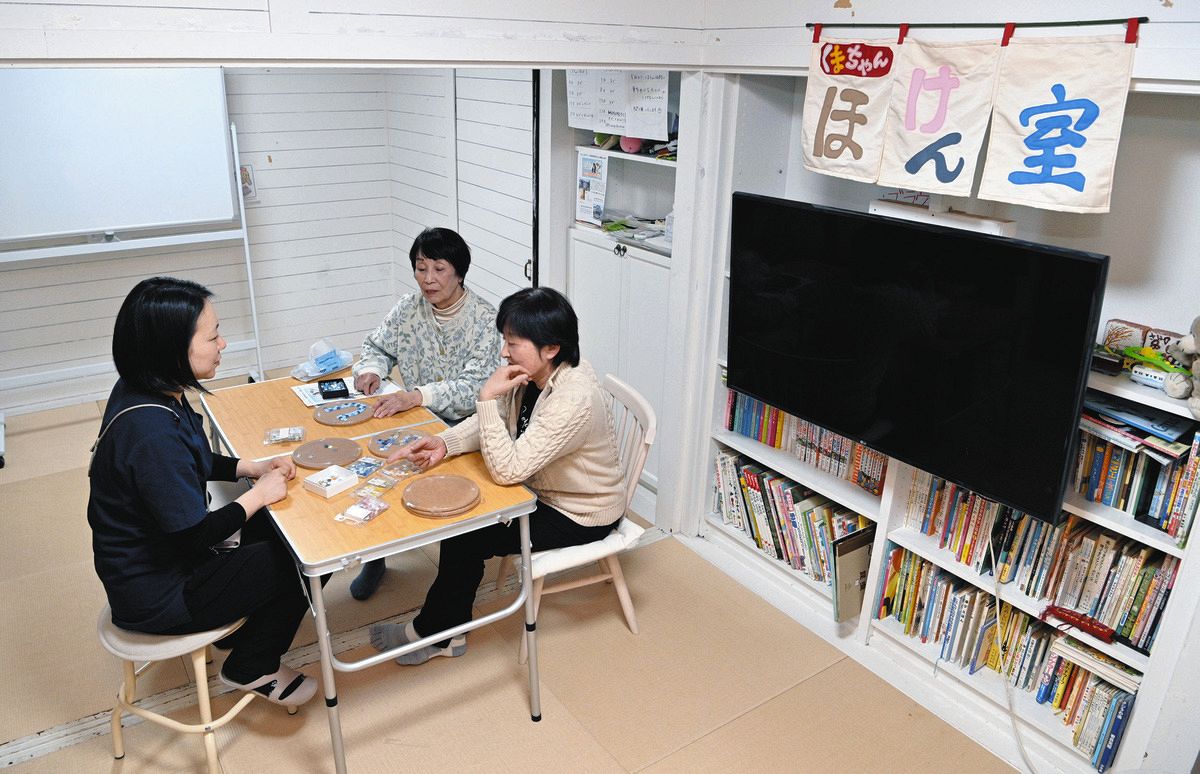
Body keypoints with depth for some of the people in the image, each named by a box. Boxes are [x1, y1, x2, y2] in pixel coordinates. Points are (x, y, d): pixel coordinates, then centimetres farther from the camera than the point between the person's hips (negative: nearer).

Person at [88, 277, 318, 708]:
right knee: (306, 563, -3)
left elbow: (194, 463, 12)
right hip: (158, 595, -9)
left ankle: (237, 631, 31)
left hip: (149, 557, 9)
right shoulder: (151, 432, -35)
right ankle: (252, 669, 19)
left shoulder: (143, 391, -5)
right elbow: (194, 537, -28)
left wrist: (252, 468, -1)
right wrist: (257, 494, -15)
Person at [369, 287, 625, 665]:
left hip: (579, 515, -8)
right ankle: (450, 631, 15)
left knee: (466, 540, -9)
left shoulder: (573, 399, -35)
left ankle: (431, 632, 17)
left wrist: (488, 397, -34)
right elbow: (494, 422, 2)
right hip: (542, 487, 8)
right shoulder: (533, 373, -9)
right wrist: (445, 442, -15)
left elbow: (507, 470, -34)